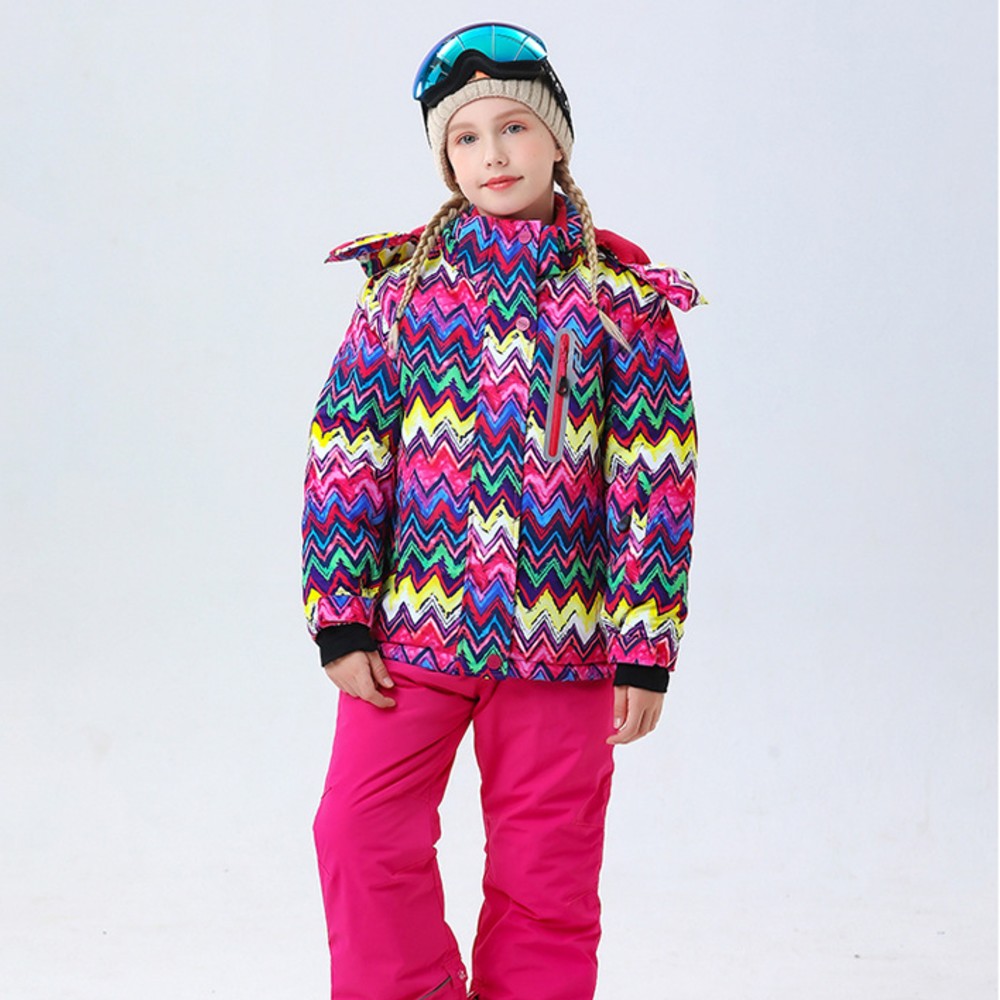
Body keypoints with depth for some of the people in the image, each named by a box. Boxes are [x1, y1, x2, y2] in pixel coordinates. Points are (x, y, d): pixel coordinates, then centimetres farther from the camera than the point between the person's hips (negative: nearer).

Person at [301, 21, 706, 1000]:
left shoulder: (624, 298, 0)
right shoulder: (405, 287, 3)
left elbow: (656, 482, -1)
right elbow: (345, 459, 2)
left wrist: (645, 649, -5)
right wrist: (341, 621, -4)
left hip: (563, 641, -1)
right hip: (411, 626, 1)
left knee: (544, 879, 8)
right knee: (362, 840, -2)